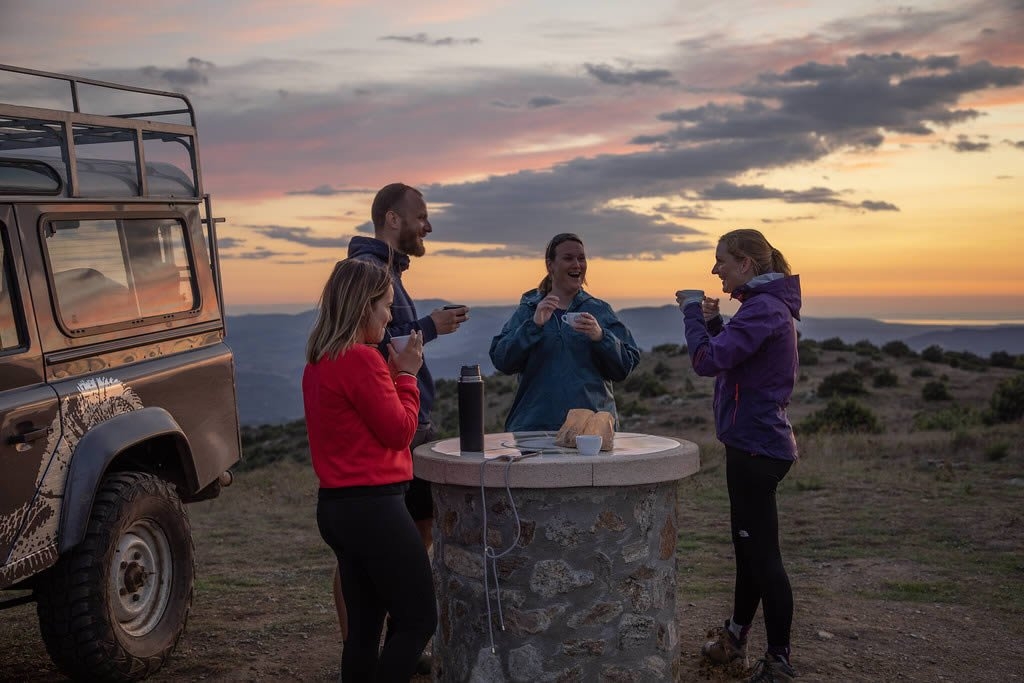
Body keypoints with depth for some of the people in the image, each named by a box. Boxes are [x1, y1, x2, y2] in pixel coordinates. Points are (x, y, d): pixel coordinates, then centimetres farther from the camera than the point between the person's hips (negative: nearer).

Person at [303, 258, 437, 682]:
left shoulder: (319, 361, 11)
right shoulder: (361, 359, -17)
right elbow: (400, 431, -12)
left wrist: (392, 373, 10)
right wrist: (406, 374, 0)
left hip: (336, 504, 9)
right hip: (373, 505, -9)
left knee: (364, 624, 15)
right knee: (419, 619, 1)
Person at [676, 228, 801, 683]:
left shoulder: (764, 309, -19)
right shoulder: (765, 305, 13)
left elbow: (708, 361, -26)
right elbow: (731, 358, 18)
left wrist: (692, 312, -12)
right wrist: (712, 322, 5)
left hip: (757, 447, -11)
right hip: (753, 443, 11)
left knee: (762, 554, -3)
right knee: (749, 548, 20)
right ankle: (734, 641, 35)